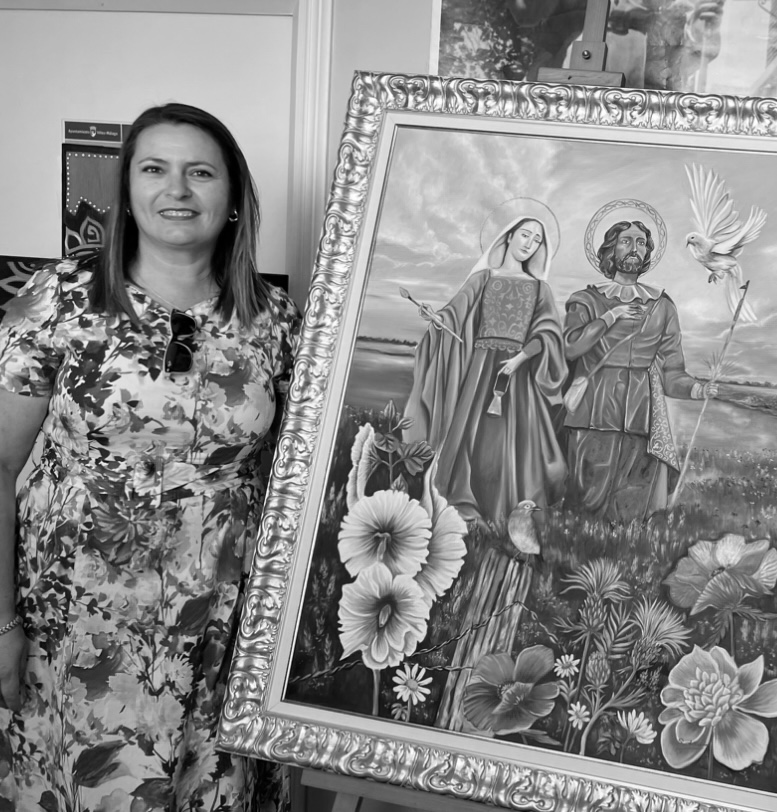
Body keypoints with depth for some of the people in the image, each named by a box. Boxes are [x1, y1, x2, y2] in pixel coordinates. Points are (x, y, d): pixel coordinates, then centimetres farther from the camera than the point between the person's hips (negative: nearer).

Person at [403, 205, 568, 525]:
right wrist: (436, 317, -18)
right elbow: (455, 315, 4)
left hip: (518, 370, 1)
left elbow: (548, 334, 3)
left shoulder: (539, 289, 16)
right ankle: (463, 510, -7)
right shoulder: (483, 277, 15)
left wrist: (521, 356, -14)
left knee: (512, 438, -8)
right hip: (480, 364, 0)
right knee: (470, 434, -9)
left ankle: (506, 515, -6)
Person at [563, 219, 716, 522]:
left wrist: (696, 388, -8)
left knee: (631, 513, -2)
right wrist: (611, 317, -5)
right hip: (595, 418, -2)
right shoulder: (587, 300, 12)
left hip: (642, 421, 2)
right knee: (589, 500, -6)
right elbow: (569, 347, -7)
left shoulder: (662, 306, 16)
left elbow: (670, 371, 11)